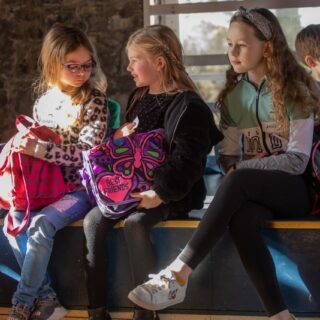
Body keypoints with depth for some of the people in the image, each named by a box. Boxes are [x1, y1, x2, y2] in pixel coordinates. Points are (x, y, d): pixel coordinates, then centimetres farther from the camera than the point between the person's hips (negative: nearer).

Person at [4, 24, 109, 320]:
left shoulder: (94, 100, -8)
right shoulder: (43, 102, 7)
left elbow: (88, 150, -17)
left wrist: (42, 150, -25)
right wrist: (25, 146, -3)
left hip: (81, 186, -5)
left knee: (41, 224, -28)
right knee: (13, 222, -19)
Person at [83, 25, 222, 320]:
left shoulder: (188, 105, -11)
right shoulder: (138, 99, 16)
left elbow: (186, 159, -20)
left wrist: (161, 193, -29)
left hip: (173, 194, -7)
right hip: (134, 188, 8)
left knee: (134, 223, -34)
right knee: (93, 221, -17)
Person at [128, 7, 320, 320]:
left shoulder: (293, 90, -7)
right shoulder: (232, 95, 8)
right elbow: (228, 156, 7)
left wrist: (240, 170, -14)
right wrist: (233, 170, -15)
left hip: (294, 188, -3)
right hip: (252, 190, 4)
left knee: (237, 182, -36)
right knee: (240, 218, -35)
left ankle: (177, 276, -40)